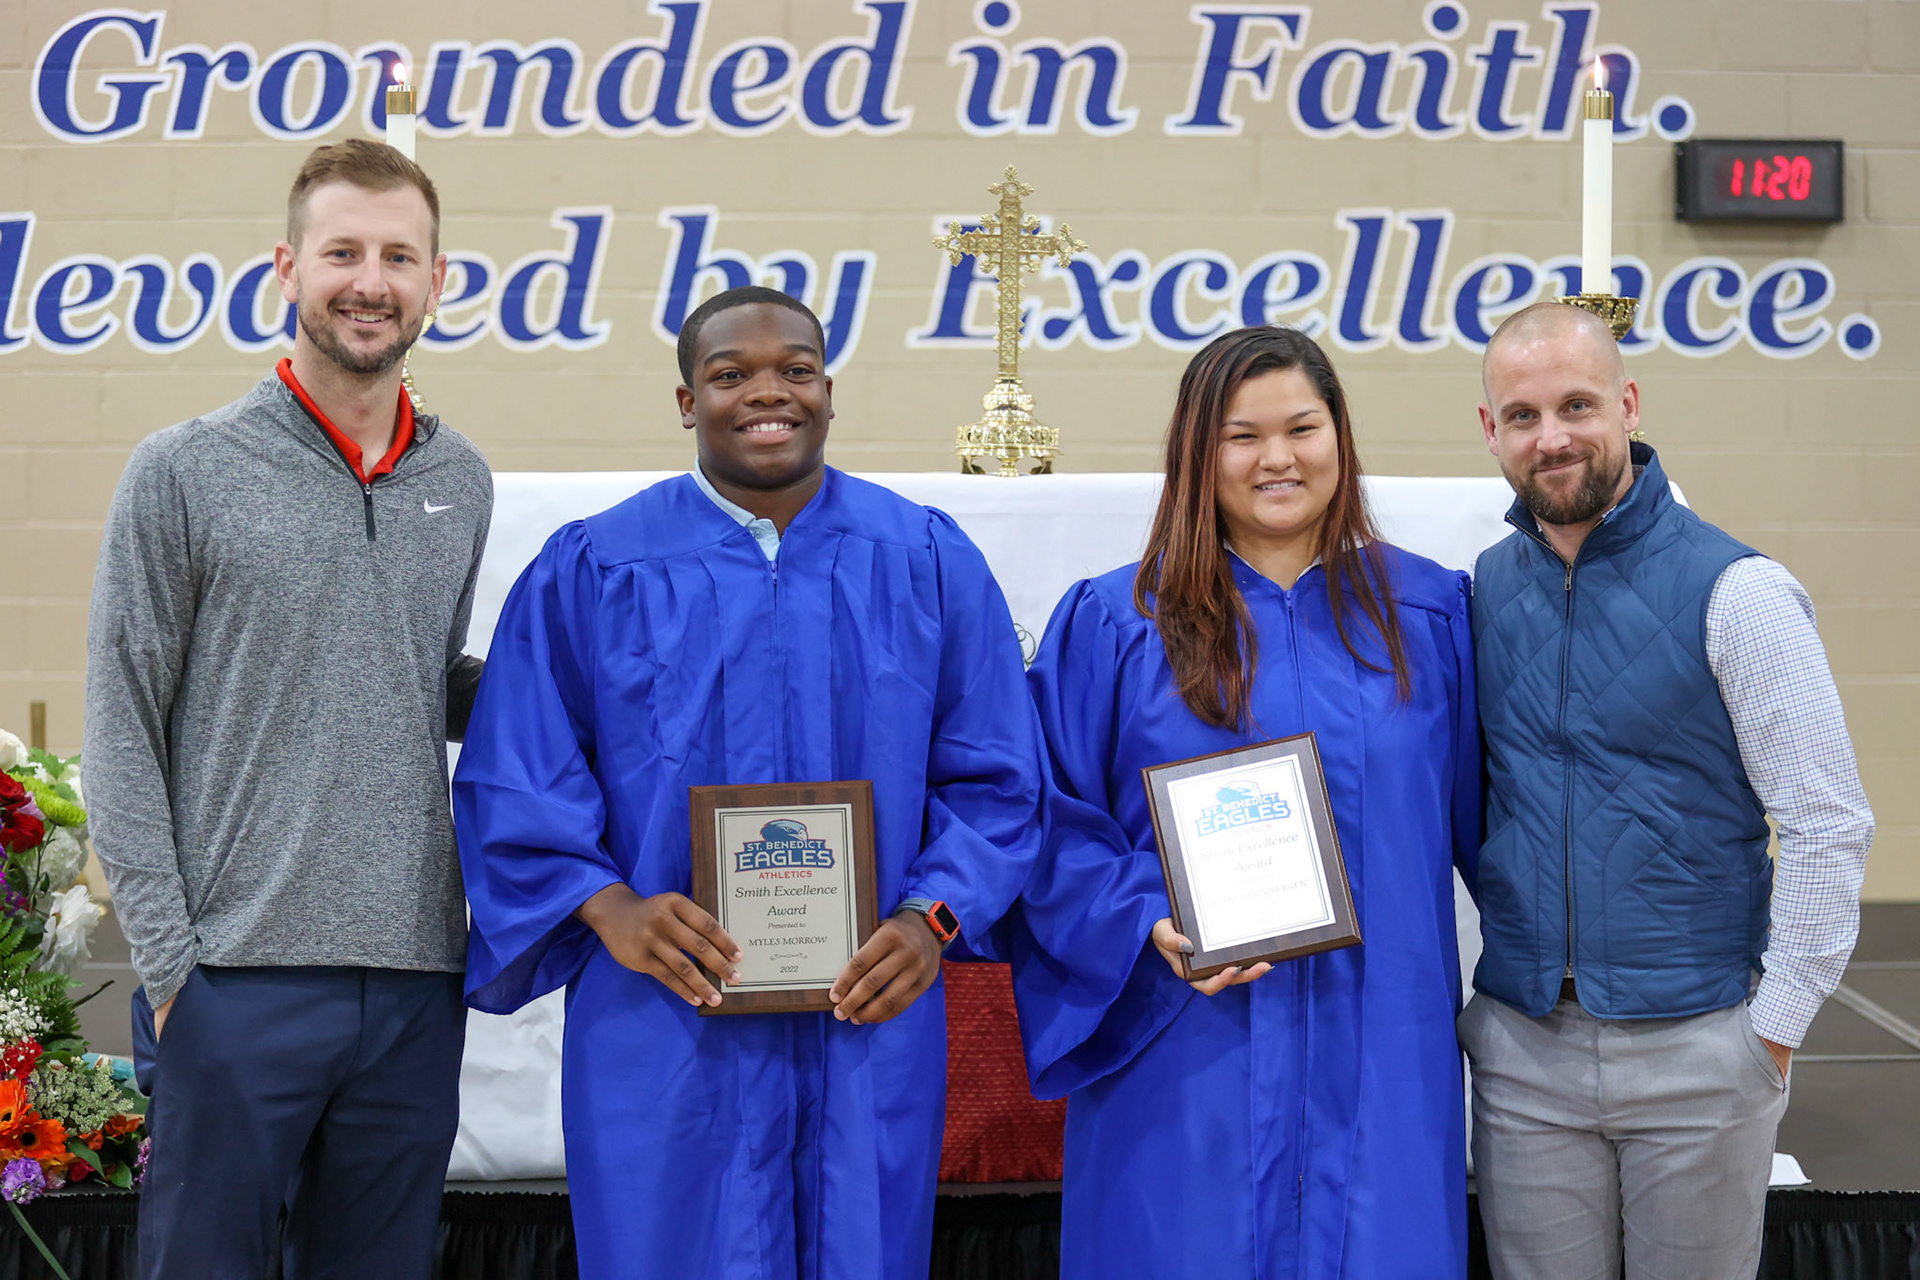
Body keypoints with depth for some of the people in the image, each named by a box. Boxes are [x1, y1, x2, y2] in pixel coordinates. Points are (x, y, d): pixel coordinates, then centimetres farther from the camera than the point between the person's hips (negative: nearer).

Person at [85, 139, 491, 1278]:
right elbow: (124, 736, -3)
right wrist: (169, 959, -9)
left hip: (417, 975, 4)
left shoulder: (462, 484, 10)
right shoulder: (186, 473, -2)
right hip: (240, 972, -4)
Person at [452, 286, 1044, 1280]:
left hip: (867, 1021, 2)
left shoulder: (929, 563, 4)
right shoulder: (591, 572, 2)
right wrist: (608, 907, -15)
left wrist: (931, 917, -11)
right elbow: (514, 779, 0)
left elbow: (995, 778, 4)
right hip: (665, 1035, -1)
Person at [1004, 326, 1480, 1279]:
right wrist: (1149, 926, -15)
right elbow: (1056, 828, 0)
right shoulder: (1114, 625, 1)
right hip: (1185, 1065, -2)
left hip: (1379, 1063, 2)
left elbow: (1481, 817, 12)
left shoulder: (1427, 614, 8)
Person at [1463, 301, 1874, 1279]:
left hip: (1695, 1050, -3)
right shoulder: (1484, 590, 5)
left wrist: (1772, 1031, -8)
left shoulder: (1734, 592, -9)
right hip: (1522, 1049, 4)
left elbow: (1828, 826, -9)